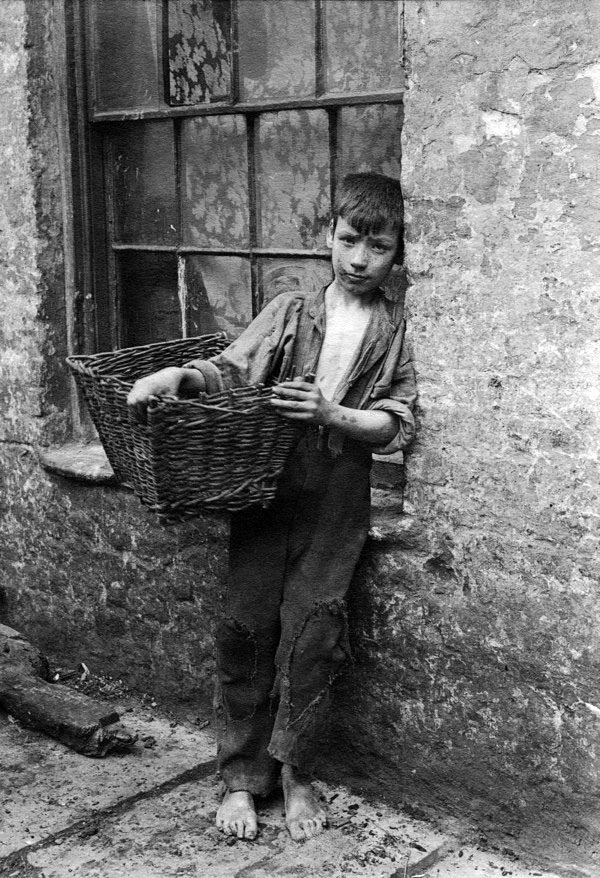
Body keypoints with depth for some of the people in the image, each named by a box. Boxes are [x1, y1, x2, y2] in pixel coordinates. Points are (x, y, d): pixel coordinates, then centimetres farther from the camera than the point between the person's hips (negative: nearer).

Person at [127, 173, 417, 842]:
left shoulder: (397, 333, 5)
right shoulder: (289, 311, 9)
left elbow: (396, 425, -2)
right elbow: (227, 371, 1)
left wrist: (332, 414, -18)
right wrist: (174, 376, -19)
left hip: (336, 500, -1)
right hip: (264, 488, 2)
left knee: (310, 632, -2)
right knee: (244, 625, 1)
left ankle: (295, 775, 19)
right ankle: (242, 779, 16)